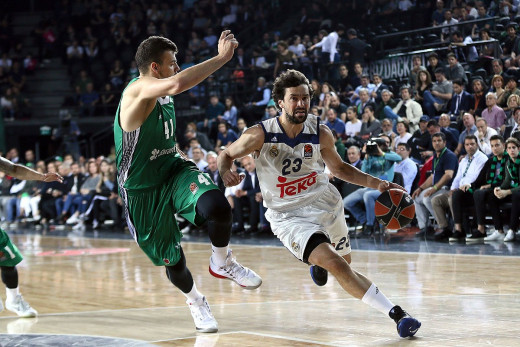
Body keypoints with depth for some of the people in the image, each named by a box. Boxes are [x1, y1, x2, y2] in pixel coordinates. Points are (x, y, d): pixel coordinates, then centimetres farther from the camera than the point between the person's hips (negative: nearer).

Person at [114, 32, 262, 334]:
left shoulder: (163, 95, 4)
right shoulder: (138, 90, -24)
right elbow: (177, 84, -45)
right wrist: (222, 57, -41)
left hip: (174, 170, 5)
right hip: (142, 190, -5)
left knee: (218, 207, -27)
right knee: (172, 259, 9)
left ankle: (221, 263, 1)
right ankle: (195, 300, 42)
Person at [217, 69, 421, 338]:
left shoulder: (320, 133, -8)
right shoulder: (260, 135, -17)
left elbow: (339, 168, 9)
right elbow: (226, 155, -1)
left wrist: (376, 183, -3)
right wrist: (225, 173, -25)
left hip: (326, 204, 4)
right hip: (289, 216, -4)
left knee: (344, 261, 24)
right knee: (336, 265, -23)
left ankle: (318, 262, 61)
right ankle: (395, 313, -24)